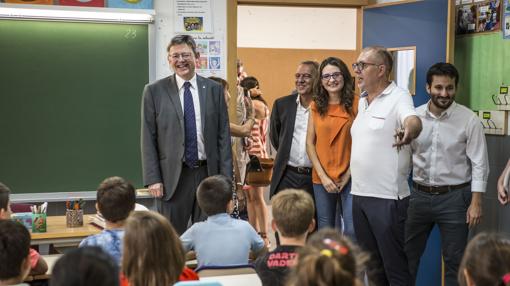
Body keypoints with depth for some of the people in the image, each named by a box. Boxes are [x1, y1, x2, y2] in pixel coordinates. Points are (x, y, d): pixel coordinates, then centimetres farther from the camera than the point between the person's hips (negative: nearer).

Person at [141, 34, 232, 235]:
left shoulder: (214, 89, 6)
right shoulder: (154, 91, 1)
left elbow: (223, 135, 6)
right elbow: (148, 139, 0)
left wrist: (225, 177, 0)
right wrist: (152, 179, -7)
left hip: (208, 173, 2)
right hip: (172, 176, -2)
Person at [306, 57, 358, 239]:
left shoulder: (356, 103, -4)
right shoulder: (316, 106, 5)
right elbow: (310, 143, 5)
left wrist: (348, 174, -9)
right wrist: (323, 176, -4)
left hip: (349, 178, -3)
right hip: (321, 179, 3)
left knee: (352, 231, -8)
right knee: (325, 231, 11)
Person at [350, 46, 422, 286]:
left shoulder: (398, 98, -11)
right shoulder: (362, 101, 14)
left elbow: (413, 120, -33)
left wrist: (409, 131, -55)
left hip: (387, 197, -8)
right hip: (359, 194, 8)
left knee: (394, 265, -2)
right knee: (371, 263, 17)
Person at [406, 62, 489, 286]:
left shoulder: (468, 120, -8)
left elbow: (479, 164, -7)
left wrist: (476, 202, -12)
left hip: (454, 197, -3)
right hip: (419, 195, 3)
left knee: (454, 259, 6)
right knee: (407, 255, 12)